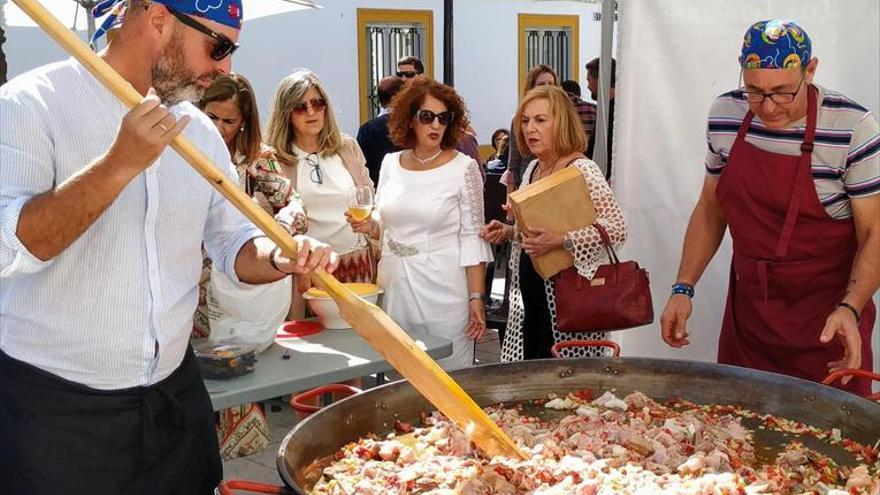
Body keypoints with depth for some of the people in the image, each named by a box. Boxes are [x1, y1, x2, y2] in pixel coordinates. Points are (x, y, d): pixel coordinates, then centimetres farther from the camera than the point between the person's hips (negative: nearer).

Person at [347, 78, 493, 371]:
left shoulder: (463, 168, -6)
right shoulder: (390, 163, 6)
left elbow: (472, 238, -7)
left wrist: (476, 298, -11)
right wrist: (370, 227, -6)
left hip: (442, 289, -4)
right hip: (394, 286, 4)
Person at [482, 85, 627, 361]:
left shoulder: (581, 170, -13)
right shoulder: (532, 169, 10)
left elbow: (617, 228, -20)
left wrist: (561, 241, -29)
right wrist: (508, 232, 3)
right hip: (530, 296, 7)